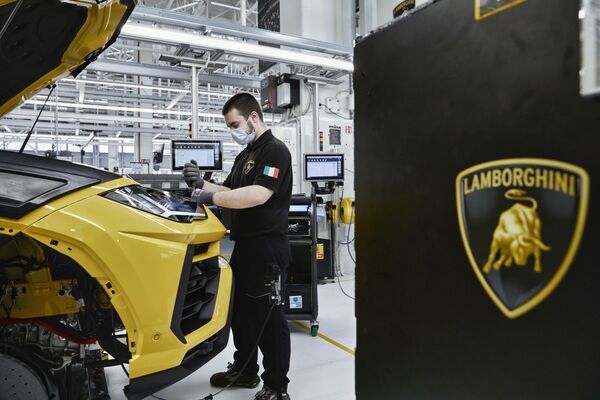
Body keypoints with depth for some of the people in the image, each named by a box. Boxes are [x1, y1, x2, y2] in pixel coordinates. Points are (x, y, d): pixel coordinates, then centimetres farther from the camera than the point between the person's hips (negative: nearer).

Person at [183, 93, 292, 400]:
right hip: (245, 245, 10)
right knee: (241, 311, 18)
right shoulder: (244, 155, 17)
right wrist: (201, 184, 4)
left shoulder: (274, 150, -12)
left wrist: (211, 197, -21)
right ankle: (245, 370, 35)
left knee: (268, 316, -1)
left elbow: (258, 194, -26)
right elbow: (230, 191, 20)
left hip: (267, 247, -10)